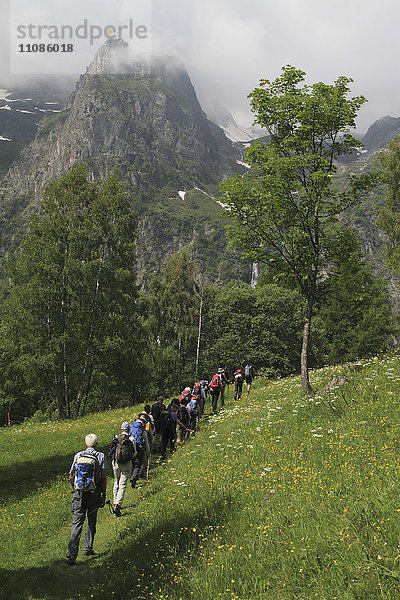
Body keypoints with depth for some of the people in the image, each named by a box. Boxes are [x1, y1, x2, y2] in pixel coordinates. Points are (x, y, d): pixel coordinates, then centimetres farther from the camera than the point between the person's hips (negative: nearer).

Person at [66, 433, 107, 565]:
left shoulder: (78, 455, 6)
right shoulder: (100, 456, -2)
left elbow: (71, 476, 12)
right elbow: (103, 478, -4)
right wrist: (103, 495, 4)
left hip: (78, 493, 1)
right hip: (94, 494, -1)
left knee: (77, 523, 0)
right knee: (91, 521, 17)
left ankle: (72, 554, -9)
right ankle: (87, 549, 26)